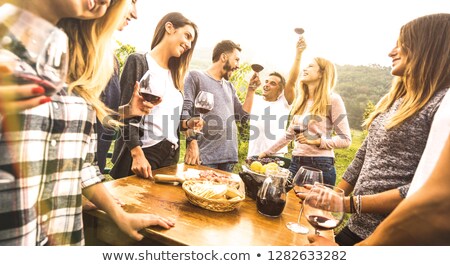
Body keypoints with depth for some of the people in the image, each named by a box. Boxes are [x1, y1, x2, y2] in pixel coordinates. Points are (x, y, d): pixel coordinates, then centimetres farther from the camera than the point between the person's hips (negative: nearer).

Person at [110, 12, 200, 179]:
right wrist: (137, 155, -21)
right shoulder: (138, 62, -3)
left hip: (171, 155, 7)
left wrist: (186, 124, 0)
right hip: (144, 153, -6)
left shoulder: (173, 73, 16)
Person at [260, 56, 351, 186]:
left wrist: (315, 141, -19)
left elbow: (345, 140, -7)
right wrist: (268, 152, 20)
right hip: (296, 163, 6)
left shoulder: (332, 99, -5)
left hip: (321, 165, -5)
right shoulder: (302, 101, 14)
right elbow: (289, 134, 19)